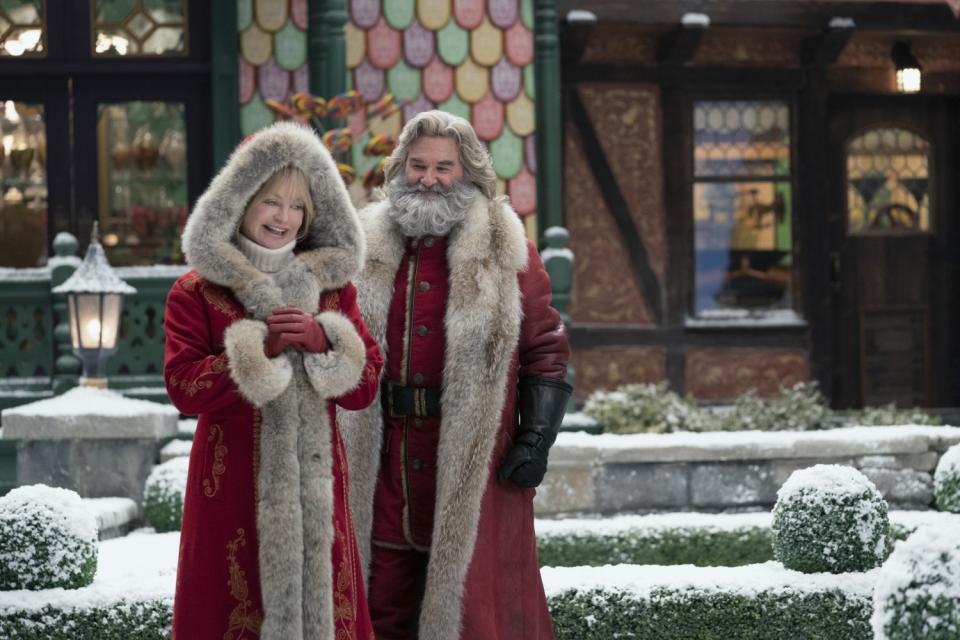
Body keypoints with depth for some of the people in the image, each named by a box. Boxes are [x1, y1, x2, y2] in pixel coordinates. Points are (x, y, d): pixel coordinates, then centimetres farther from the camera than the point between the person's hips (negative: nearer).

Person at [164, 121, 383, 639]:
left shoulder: (330, 283, 11)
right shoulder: (196, 292, 1)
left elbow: (365, 387, 6)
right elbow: (184, 387, -10)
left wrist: (321, 340, -12)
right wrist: (262, 347, -16)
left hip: (314, 480, 3)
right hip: (235, 484, -3)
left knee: (320, 598, 5)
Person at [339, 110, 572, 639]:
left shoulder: (506, 251, 0)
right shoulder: (368, 249, 9)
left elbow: (546, 350, 2)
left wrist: (537, 438, -6)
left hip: (476, 456, -3)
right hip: (382, 459, 4)